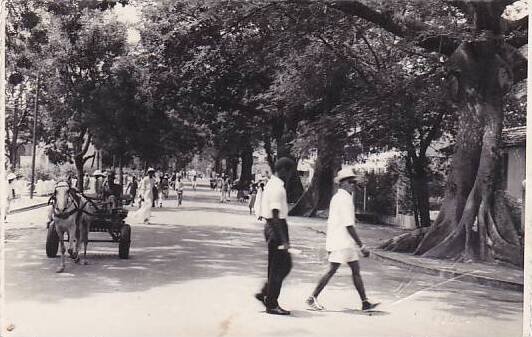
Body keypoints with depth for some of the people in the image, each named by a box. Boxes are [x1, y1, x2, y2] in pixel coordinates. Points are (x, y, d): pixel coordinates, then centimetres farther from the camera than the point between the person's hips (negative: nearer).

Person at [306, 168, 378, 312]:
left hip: (346, 243, 10)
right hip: (342, 242, -10)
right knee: (332, 271, -6)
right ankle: (312, 298, 3)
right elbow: (349, 226, -20)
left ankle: (365, 302, 11)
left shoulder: (336, 197, 15)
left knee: (356, 270, 9)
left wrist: (330, 244, 22)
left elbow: (331, 221, 18)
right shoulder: (345, 199, -15)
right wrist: (362, 246, -18)